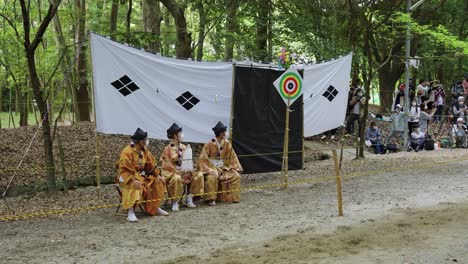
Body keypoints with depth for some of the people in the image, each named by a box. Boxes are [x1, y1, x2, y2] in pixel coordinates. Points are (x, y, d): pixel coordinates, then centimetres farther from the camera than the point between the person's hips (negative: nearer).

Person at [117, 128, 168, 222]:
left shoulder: (145, 151, 5)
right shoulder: (127, 152, -19)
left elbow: (151, 165, 12)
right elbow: (124, 169, -25)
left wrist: (157, 175, 0)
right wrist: (133, 180, -36)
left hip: (142, 176, 8)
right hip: (128, 177, -8)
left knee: (158, 182, 0)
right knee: (135, 187, -37)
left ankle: (155, 208, 10)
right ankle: (131, 213, -40)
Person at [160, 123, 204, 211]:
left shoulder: (183, 147, 11)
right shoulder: (168, 149, -7)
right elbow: (166, 164, -13)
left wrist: (188, 170, -8)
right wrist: (177, 171, -23)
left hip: (183, 171, 6)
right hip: (171, 172, -6)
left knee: (198, 175, -11)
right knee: (177, 178, -39)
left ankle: (190, 199, -6)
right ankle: (175, 203, -22)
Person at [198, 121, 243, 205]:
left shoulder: (227, 144, 1)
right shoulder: (209, 144, -12)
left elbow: (233, 157, 7)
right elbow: (203, 159, -13)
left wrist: (236, 168, -6)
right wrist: (210, 170, -24)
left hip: (223, 167, 5)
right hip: (211, 167, -5)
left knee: (236, 176, -14)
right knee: (212, 177, -36)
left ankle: (232, 197, 0)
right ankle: (211, 199, -22)